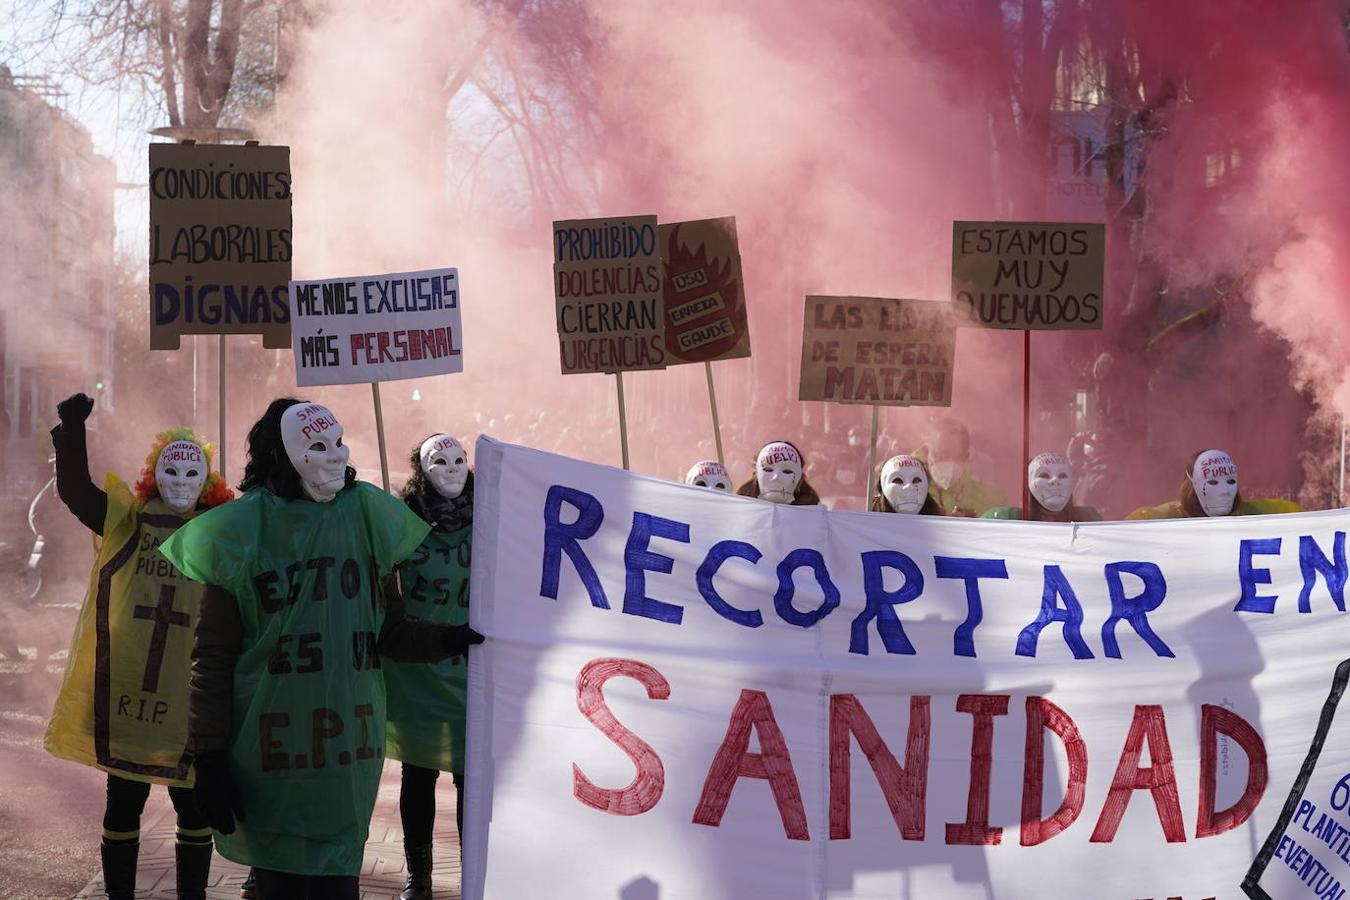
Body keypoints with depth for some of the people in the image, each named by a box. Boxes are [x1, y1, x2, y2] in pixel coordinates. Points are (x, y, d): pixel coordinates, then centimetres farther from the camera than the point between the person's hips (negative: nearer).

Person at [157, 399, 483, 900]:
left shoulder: (367, 519, 9)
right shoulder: (241, 532, -1)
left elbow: (390, 633, 16)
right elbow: (213, 657, -1)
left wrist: (447, 641, -4)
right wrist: (209, 759, -4)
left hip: (348, 746, 3)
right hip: (271, 747, -2)